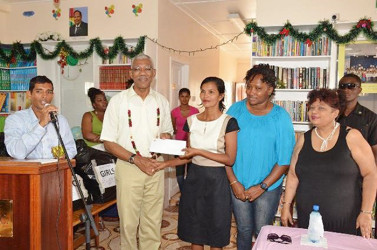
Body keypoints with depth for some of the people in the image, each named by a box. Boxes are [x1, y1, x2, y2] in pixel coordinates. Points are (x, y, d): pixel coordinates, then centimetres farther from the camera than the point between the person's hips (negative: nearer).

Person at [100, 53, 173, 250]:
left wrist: (166, 136, -6)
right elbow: (108, 142, -4)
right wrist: (136, 159, -14)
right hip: (128, 168, -3)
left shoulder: (161, 101, 8)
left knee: (153, 222, 10)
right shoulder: (118, 100, -3)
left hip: (155, 167, 3)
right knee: (128, 223, 4)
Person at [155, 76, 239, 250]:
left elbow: (230, 159, -13)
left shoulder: (228, 122, -9)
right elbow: (189, 156, 11)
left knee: (215, 233, 8)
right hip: (194, 177, 4)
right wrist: (166, 163, -2)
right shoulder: (191, 121, 5)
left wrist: (199, 152, -20)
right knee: (194, 229, 13)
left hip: (217, 179, -4)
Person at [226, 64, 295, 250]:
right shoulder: (235, 110, -5)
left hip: (268, 187, -1)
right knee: (243, 230, 14)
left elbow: (285, 160, -9)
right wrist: (234, 182, -8)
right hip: (238, 185, 2)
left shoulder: (280, 117, -10)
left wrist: (262, 187, -12)